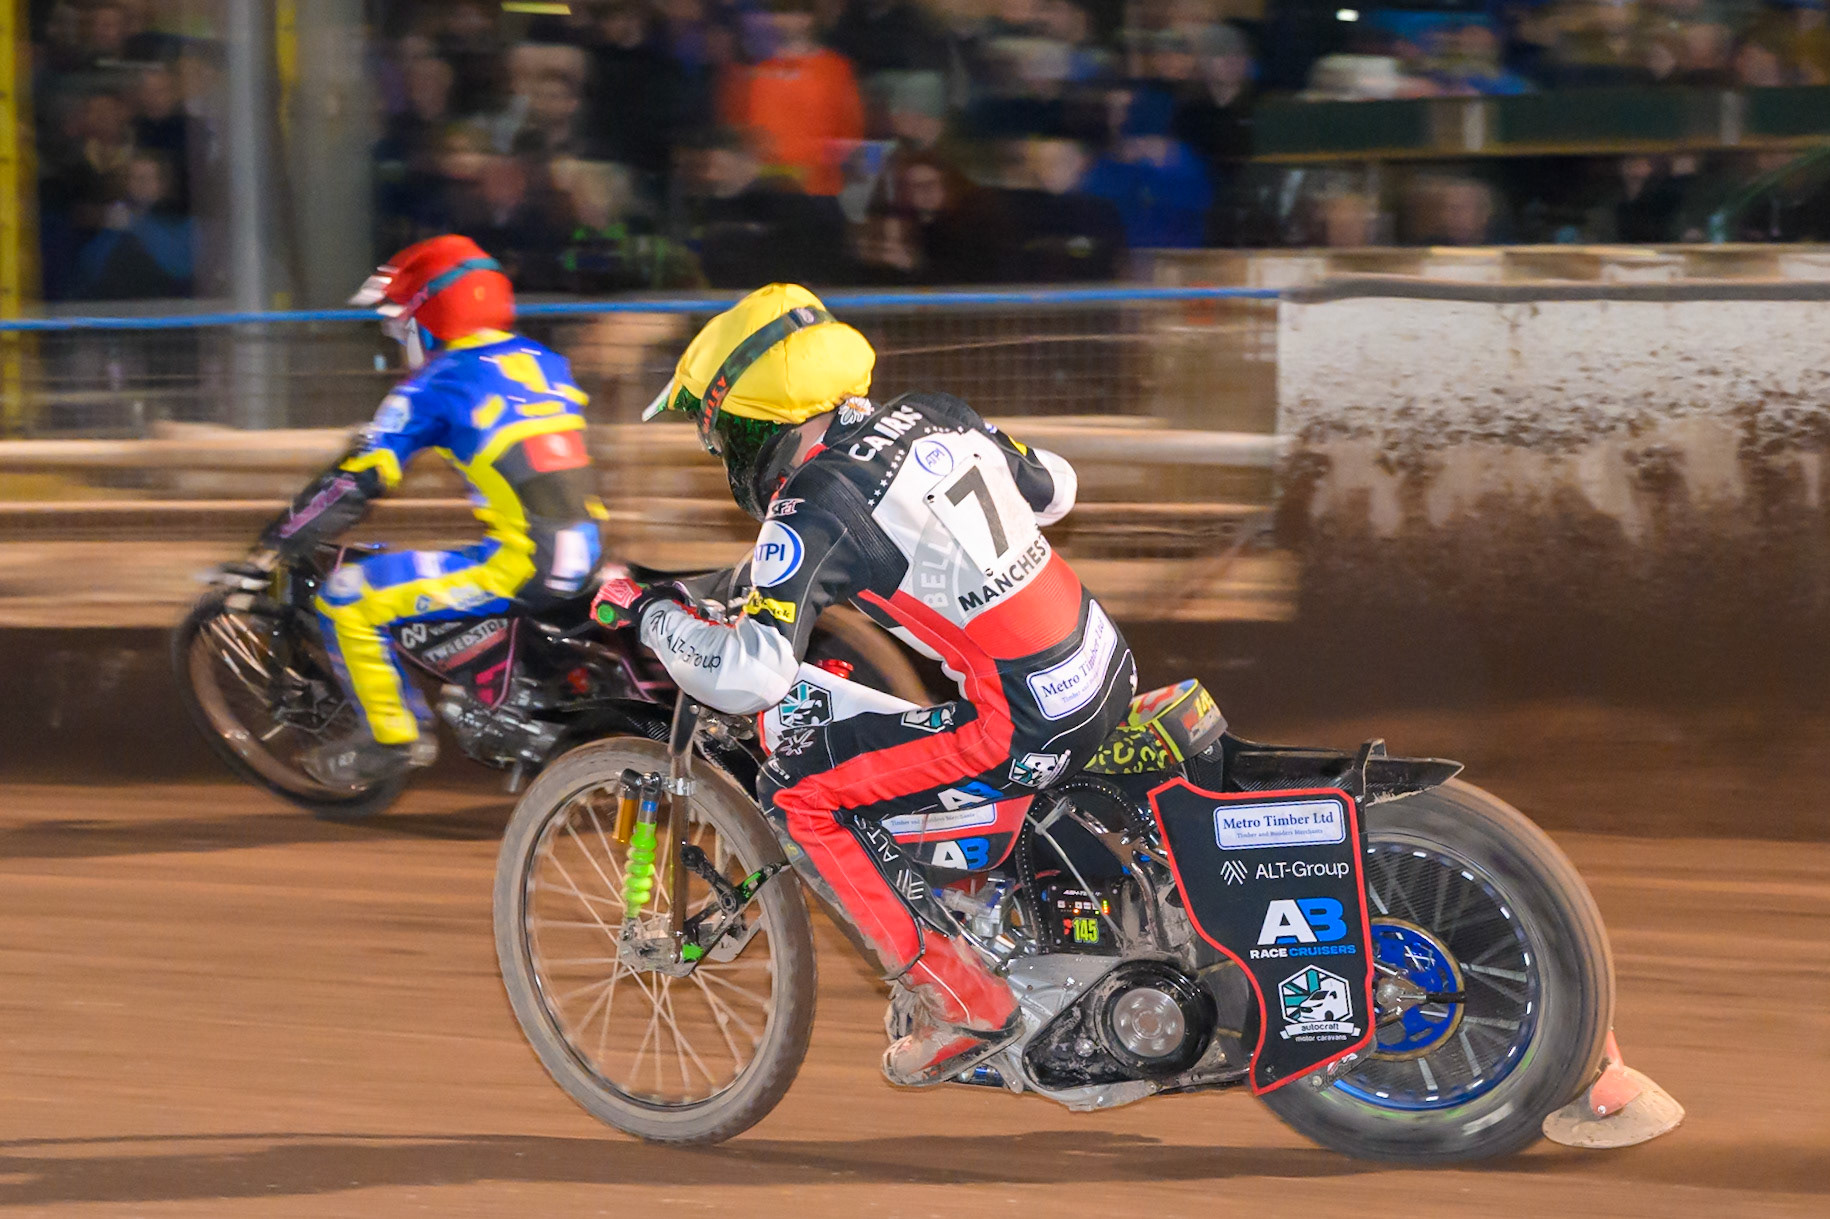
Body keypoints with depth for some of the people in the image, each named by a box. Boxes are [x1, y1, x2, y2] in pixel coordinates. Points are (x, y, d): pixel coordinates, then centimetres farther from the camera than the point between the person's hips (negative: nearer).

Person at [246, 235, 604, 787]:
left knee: (345, 597, -2)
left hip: (517, 565, -8)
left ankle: (392, 737, 7)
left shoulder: (436, 386, -5)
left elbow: (355, 482, -5)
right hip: (586, 551, 8)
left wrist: (280, 539, 5)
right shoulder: (546, 362, 15)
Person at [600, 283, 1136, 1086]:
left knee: (796, 792, 1)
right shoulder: (933, 417, 8)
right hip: (1107, 673, 8)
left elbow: (750, 677, -22)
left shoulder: (812, 513, -14)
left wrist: (651, 614, -4)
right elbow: (1052, 488, 24)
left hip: (1027, 732, -8)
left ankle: (955, 999, 0)